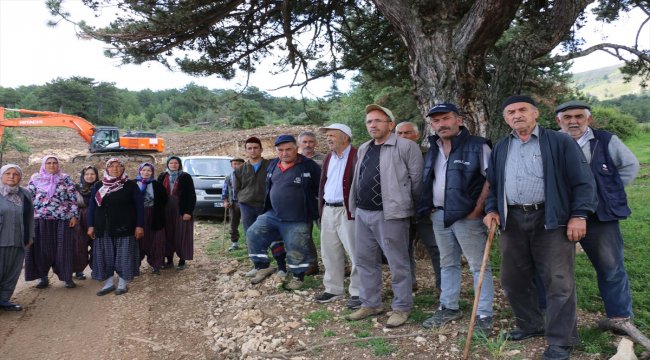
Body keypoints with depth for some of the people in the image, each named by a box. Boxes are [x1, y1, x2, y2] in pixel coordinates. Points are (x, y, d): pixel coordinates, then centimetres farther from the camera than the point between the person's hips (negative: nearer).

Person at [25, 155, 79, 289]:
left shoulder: (65, 179, 7)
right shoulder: (35, 179, 9)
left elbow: (73, 198, 4)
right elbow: (28, 198, 11)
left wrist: (74, 215, -3)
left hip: (62, 219, -1)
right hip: (40, 219, 1)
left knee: (63, 248, -1)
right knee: (41, 248, 3)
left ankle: (67, 277, 6)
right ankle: (43, 277, 14)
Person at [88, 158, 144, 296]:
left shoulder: (130, 185, -2)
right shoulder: (98, 186, 9)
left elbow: (139, 206, -4)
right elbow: (92, 206, 11)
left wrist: (139, 225, -10)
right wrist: (91, 226, 5)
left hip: (124, 228, -3)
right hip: (104, 229, 3)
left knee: (124, 256, 1)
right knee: (105, 257, 7)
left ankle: (122, 284, 13)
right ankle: (109, 283, 20)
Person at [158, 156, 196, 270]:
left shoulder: (185, 177, -2)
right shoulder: (162, 177, 9)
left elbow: (191, 196, -5)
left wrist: (188, 212, -13)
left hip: (181, 211, -3)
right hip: (166, 212, 3)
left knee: (181, 236, 0)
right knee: (168, 236, 6)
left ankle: (182, 261, 9)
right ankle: (169, 260, 16)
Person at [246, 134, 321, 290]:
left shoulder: (309, 166, -11)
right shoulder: (273, 165, 8)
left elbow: (321, 189, -5)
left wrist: (315, 210, -2)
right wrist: (267, 207, 21)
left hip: (297, 221, -6)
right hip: (273, 215, 6)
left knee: (296, 249, 0)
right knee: (253, 233, -2)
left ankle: (298, 277, 23)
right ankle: (263, 267, 10)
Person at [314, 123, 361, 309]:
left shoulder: (357, 155, -10)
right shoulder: (328, 158, 16)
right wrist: (321, 208, 15)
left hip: (348, 211, -8)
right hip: (328, 210, 8)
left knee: (355, 253, -1)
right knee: (329, 252, 14)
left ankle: (357, 292, 9)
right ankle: (333, 288, 27)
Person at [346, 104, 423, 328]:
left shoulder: (406, 147, -8)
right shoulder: (363, 149, 15)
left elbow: (417, 180, -6)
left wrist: (407, 205, 1)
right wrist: (356, 206, 17)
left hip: (390, 215, -7)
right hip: (362, 213, 7)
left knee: (398, 264, 3)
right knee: (365, 261, 14)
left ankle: (401, 308, 16)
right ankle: (370, 304, 28)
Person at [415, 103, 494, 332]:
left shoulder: (477, 146, -7)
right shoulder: (433, 150, 14)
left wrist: (478, 209, -16)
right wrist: (429, 208, 10)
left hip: (467, 215, -7)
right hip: (439, 215, 7)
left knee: (479, 265, 0)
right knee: (448, 264, 15)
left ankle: (484, 315, 7)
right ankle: (448, 308, 26)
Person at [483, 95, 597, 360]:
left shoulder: (560, 142, -1)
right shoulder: (500, 149, 14)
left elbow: (582, 180, -3)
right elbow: (492, 184, 19)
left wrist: (579, 215, -11)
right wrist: (491, 209, 4)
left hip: (551, 220, -4)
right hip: (512, 221, 5)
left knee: (558, 282, -2)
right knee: (513, 279, 11)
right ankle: (530, 325, 31)